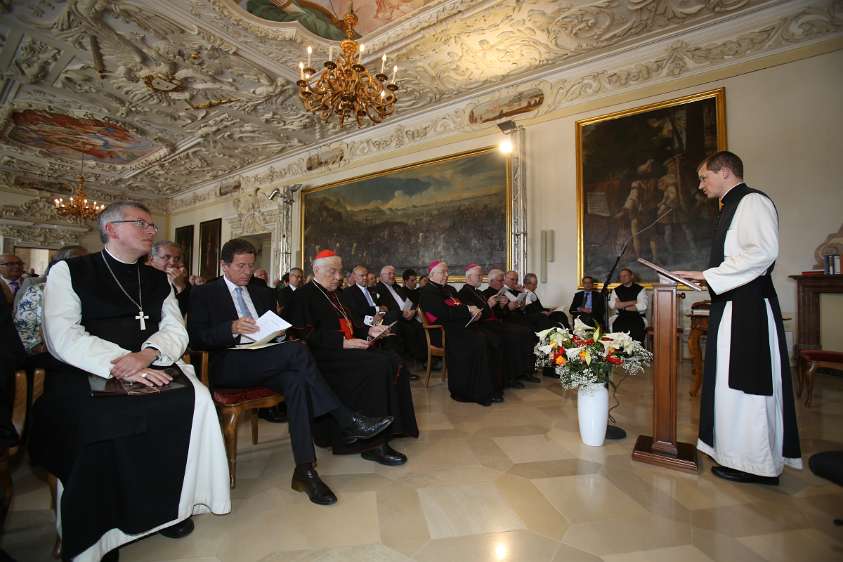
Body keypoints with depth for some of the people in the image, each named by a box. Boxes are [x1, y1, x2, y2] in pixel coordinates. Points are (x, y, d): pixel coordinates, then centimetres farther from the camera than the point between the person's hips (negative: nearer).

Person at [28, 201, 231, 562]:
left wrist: (147, 354, -16)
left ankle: (171, 502, -3)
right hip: (86, 374, -3)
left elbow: (176, 331, 6)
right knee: (100, 421, -32)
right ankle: (96, 532, -8)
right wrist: (120, 365, -23)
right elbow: (62, 337, -10)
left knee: (196, 398, -22)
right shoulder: (68, 271, 3)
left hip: (151, 370, 4)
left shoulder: (158, 280, 15)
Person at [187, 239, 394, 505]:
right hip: (229, 366, -4)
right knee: (297, 350, -31)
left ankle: (305, 470, -29)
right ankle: (347, 422, -26)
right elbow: (195, 339, -4)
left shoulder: (263, 293, 20)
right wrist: (232, 328, -20)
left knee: (296, 380, -32)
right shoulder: (204, 294, 7)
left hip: (265, 361, 5)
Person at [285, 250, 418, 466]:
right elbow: (306, 336, -14)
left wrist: (368, 331, 7)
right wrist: (343, 341, -23)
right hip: (325, 355, -8)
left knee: (394, 361, -15)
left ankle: (392, 427, -8)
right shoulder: (304, 295, -3)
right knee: (377, 366, -30)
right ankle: (372, 444, -23)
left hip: (347, 348, 8)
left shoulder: (336, 294, 23)